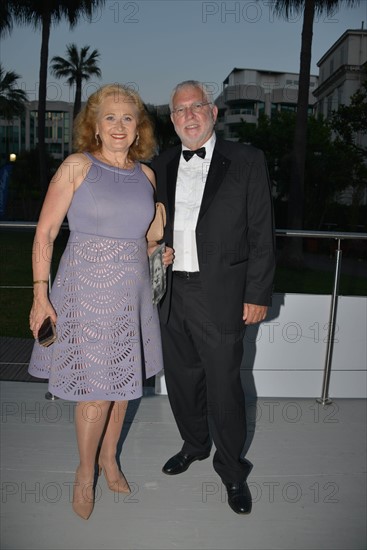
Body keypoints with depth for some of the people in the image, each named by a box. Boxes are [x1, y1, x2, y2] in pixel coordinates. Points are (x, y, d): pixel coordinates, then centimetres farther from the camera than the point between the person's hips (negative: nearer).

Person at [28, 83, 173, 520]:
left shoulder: (146, 174, 9)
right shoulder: (77, 166, -5)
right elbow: (45, 233, -6)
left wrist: (157, 253, 2)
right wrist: (40, 295, -11)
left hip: (132, 292, 5)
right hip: (87, 291, -4)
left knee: (122, 379, 14)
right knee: (96, 389, 1)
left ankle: (109, 457, 38)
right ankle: (85, 472, 27)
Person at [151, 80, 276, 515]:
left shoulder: (247, 162, -2)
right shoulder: (161, 167, 10)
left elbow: (261, 234, -4)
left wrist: (257, 294, -8)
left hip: (221, 295, -4)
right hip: (171, 295, 5)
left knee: (223, 385, 4)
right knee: (181, 378, 17)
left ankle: (231, 467, 28)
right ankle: (194, 444, 42)